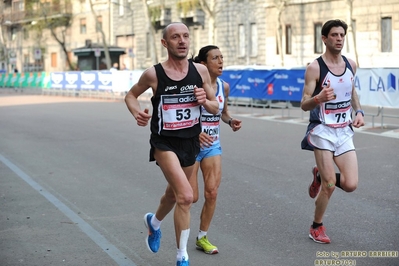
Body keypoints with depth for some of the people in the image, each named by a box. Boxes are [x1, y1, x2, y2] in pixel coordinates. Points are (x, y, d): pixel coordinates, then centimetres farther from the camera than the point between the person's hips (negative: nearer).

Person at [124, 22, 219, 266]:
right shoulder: (154, 74, -12)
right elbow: (131, 95, 5)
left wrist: (204, 101, -18)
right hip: (165, 143, -4)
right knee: (186, 196, -20)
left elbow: (216, 108, 5)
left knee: (174, 193, 23)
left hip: (191, 142, 5)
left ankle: (154, 222, 57)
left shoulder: (200, 71, -4)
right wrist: (137, 113, -15)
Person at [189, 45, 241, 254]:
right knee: (191, 197, -1)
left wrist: (231, 121, -3)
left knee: (212, 193, -3)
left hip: (213, 146, 5)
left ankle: (202, 238, 14)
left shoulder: (224, 86, 2)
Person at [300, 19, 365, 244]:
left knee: (351, 185, -5)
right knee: (329, 185, -5)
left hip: (345, 132, 5)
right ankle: (317, 227, 20)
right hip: (323, 131, -5)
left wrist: (359, 112, 5)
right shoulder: (315, 68, -13)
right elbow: (304, 105, -13)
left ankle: (319, 176, 27)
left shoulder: (351, 64, 4)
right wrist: (319, 98, -35)